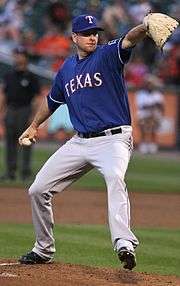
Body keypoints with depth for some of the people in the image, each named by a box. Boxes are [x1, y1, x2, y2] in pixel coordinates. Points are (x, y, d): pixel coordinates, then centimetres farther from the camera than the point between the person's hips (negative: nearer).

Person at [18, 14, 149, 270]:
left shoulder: (107, 55, -5)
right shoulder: (67, 69, 12)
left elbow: (129, 40, -27)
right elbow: (52, 101, 30)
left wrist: (146, 27, -48)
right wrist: (34, 126, 40)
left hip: (113, 139, -6)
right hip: (80, 142, 7)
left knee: (115, 177, -37)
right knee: (38, 190, 7)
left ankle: (124, 245, -52)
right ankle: (44, 250, 24)